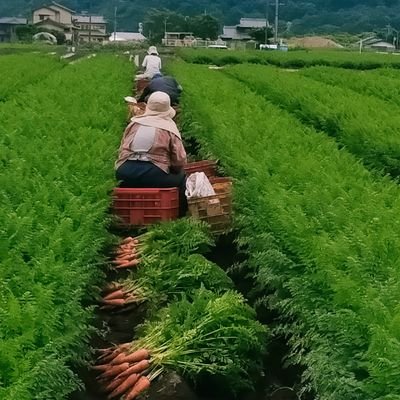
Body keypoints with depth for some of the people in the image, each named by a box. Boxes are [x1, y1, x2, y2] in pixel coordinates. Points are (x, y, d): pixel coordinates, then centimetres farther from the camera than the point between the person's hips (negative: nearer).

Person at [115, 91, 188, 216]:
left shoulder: (134, 123, 15)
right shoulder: (169, 127, 6)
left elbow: (121, 150, 18)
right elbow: (180, 159, 1)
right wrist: (170, 168, 21)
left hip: (125, 173, 4)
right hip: (153, 174, -3)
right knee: (181, 179, 22)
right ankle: (180, 214, 25)